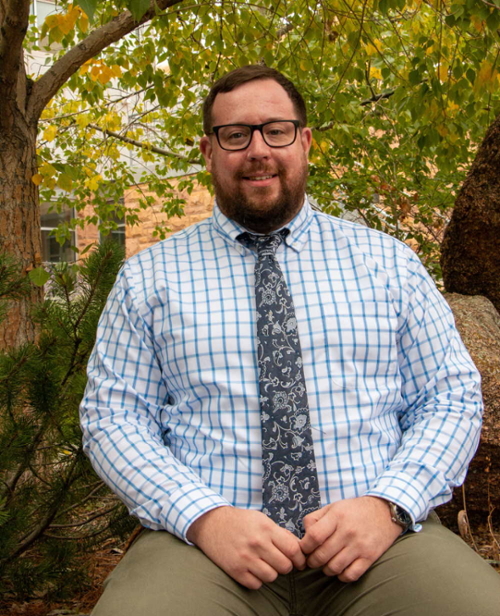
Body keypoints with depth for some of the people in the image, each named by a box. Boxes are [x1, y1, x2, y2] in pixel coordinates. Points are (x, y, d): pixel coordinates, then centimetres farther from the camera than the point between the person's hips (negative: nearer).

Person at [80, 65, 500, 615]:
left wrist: (389, 505, -10)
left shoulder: (387, 261, 12)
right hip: (206, 540, -1)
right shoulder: (148, 277, 10)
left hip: (378, 535, 2)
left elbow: (452, 397, 8)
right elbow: (111, 416, 4)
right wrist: (205, 517, -12)